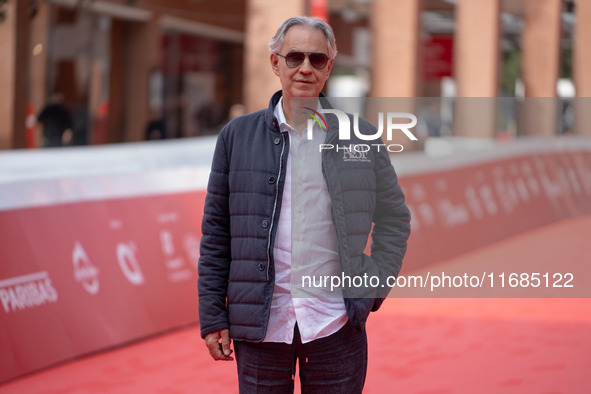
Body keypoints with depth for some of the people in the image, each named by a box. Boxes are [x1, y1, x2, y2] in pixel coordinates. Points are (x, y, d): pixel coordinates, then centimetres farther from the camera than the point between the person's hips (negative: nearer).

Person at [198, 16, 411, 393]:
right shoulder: (237, 136, 4)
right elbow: (216, 231, 5)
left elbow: (395, 216, 14)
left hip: (335, 323, 0)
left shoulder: (360, 137, 4)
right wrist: (213, 317, 1)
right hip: (262, 324, 0)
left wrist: (376, 284, 2)